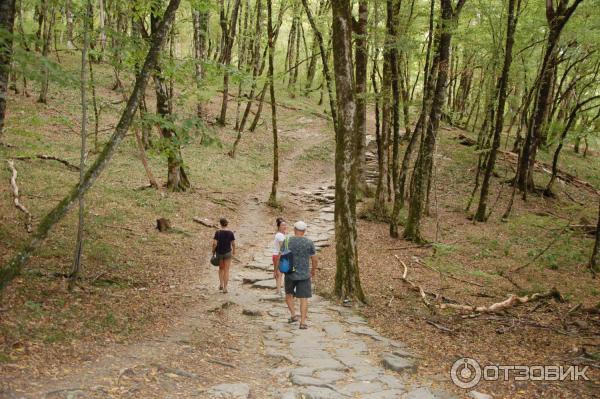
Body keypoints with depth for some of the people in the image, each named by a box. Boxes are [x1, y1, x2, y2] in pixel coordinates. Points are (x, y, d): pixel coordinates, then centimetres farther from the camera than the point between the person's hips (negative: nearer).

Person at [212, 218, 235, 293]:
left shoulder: (217, 232, -14)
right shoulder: (230, 232, -11)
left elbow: (214, 243, -17)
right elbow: (233, 244, -5)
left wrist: (213, 252, -1)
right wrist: (234, 251, 13)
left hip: (219, 253, 0)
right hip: (227, 253, 0)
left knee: (221, 268, 24)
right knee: (226, 271, 7)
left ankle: (221, 284, 16)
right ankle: (225, 288, 3)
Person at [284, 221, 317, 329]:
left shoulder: (287, 241, -5)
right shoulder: (309, 242, -5)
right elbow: (314, 260, 1)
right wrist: (313, 270, 18)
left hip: (290, 274, 1)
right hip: (304, 275, 0)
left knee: (289, 294, 22)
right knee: (303, 298, 5)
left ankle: (293, 315, 11)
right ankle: (303, 322, 1)